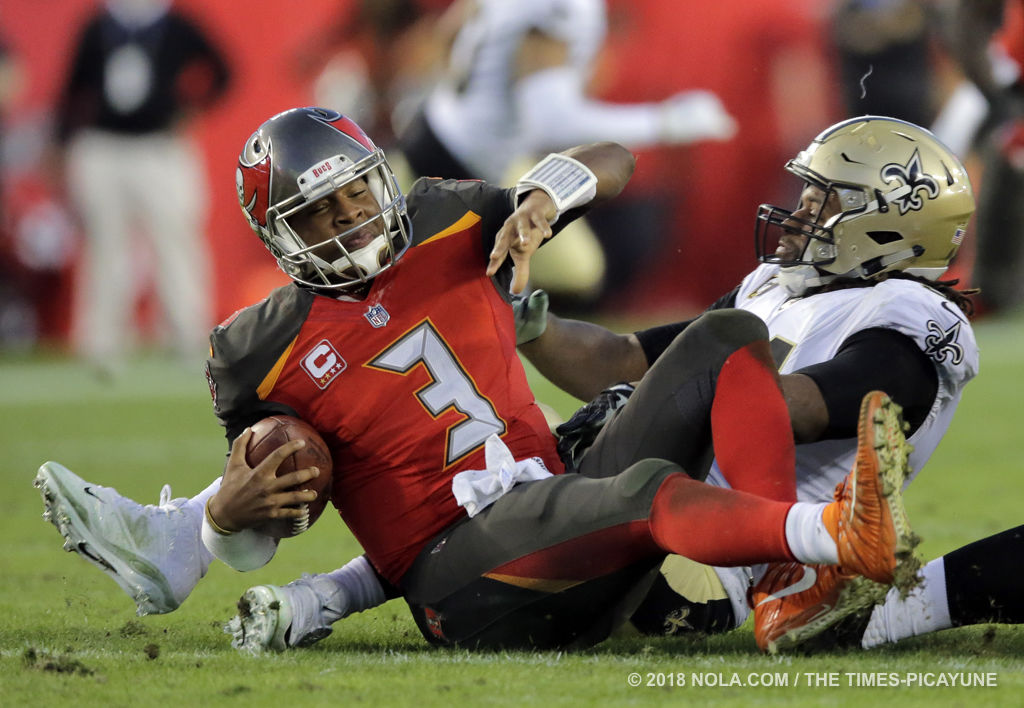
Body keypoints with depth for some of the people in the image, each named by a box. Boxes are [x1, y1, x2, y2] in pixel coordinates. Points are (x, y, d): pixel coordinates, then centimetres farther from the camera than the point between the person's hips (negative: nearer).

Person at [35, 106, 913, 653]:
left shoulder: (447, 228, 13)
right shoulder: (266, 350, 5)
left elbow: (612, 163, 14)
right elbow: (248, 533, 14)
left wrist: (544, 196, -8)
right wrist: (229, 509, -10)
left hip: (558, 515, 6)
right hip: (461, 577, -6)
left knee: (729, 338, -5)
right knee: (650, 487, -35)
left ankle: (783, 587, -31)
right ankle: (837, 534, -64)